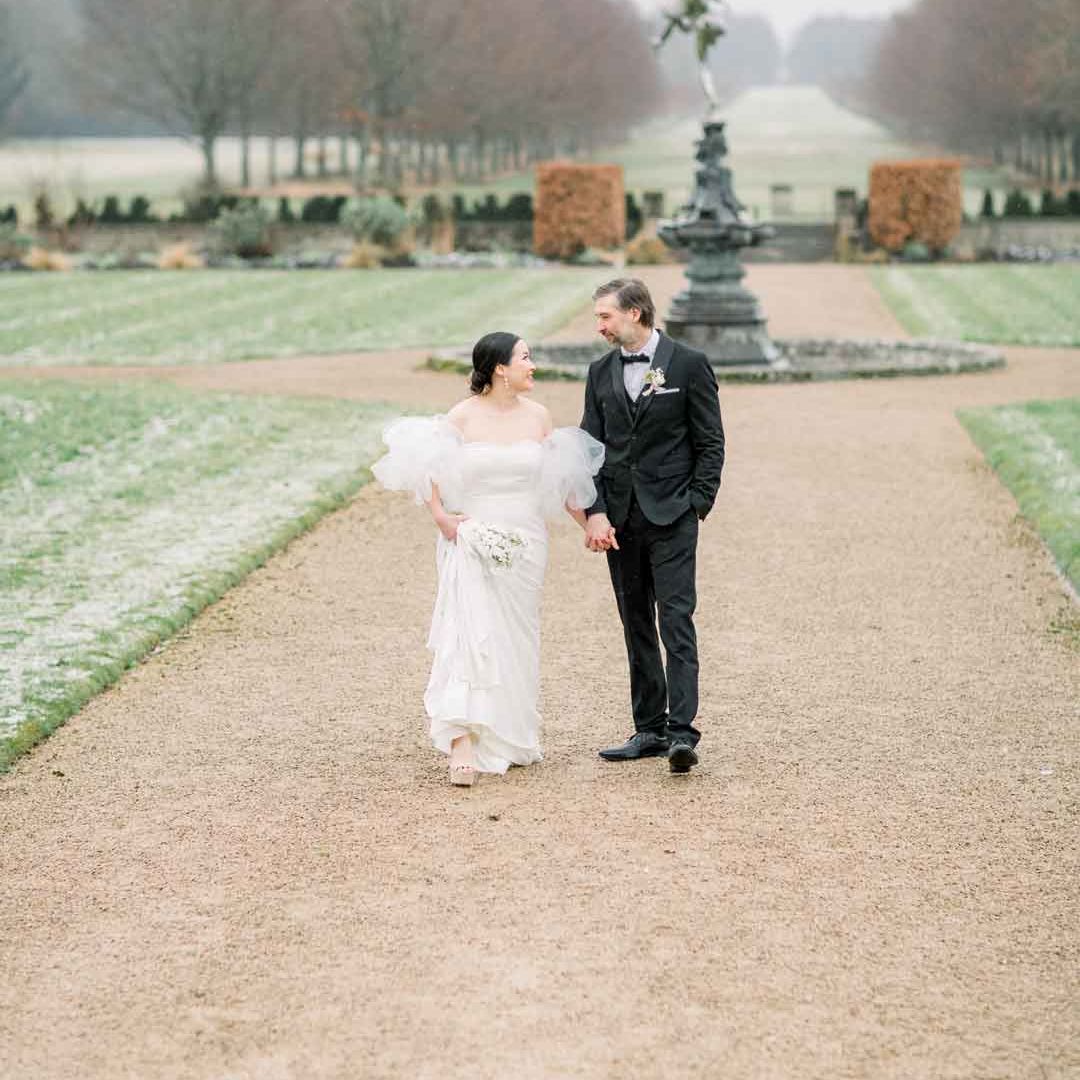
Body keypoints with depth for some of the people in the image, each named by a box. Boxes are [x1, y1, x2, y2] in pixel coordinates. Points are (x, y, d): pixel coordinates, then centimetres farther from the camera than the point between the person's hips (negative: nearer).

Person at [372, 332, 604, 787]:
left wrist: (588, 523, 12)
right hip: (473, 541, -4)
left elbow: (561, 477, 14)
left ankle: (510, 740, 23)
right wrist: (439, 514, -12)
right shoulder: (463, 416, -5)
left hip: (524, 543, 4)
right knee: (472, 633, -14)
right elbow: (426, 463, 0)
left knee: (515, 641, 9)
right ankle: (463, 744, -20)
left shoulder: (538, 416, 5)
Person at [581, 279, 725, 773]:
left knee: (675, 621, -11)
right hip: (619, 519, 5)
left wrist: (697, 506, -8)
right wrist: (595, 512, -5)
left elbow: (711, 443, -1)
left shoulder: (689, 364, -3)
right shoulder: (601, 372, 10)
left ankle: (682, 732, -15)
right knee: (636, 626, 9)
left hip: (671, 515, -5)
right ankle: (649, 729, 15)